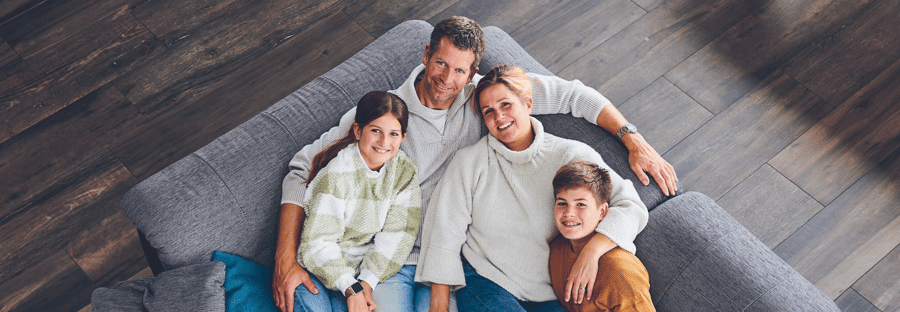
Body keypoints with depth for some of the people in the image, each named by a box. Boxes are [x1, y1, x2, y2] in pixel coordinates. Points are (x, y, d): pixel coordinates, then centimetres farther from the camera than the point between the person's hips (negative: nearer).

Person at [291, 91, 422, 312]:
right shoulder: (337, 173, -17)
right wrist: (351, 289, -23)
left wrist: (367, 282, -13)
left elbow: (397, 235, -4)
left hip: (359, 268, 3)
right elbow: (318, 241, -18)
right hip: (315, 266, -3)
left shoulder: (405, 172, -2)